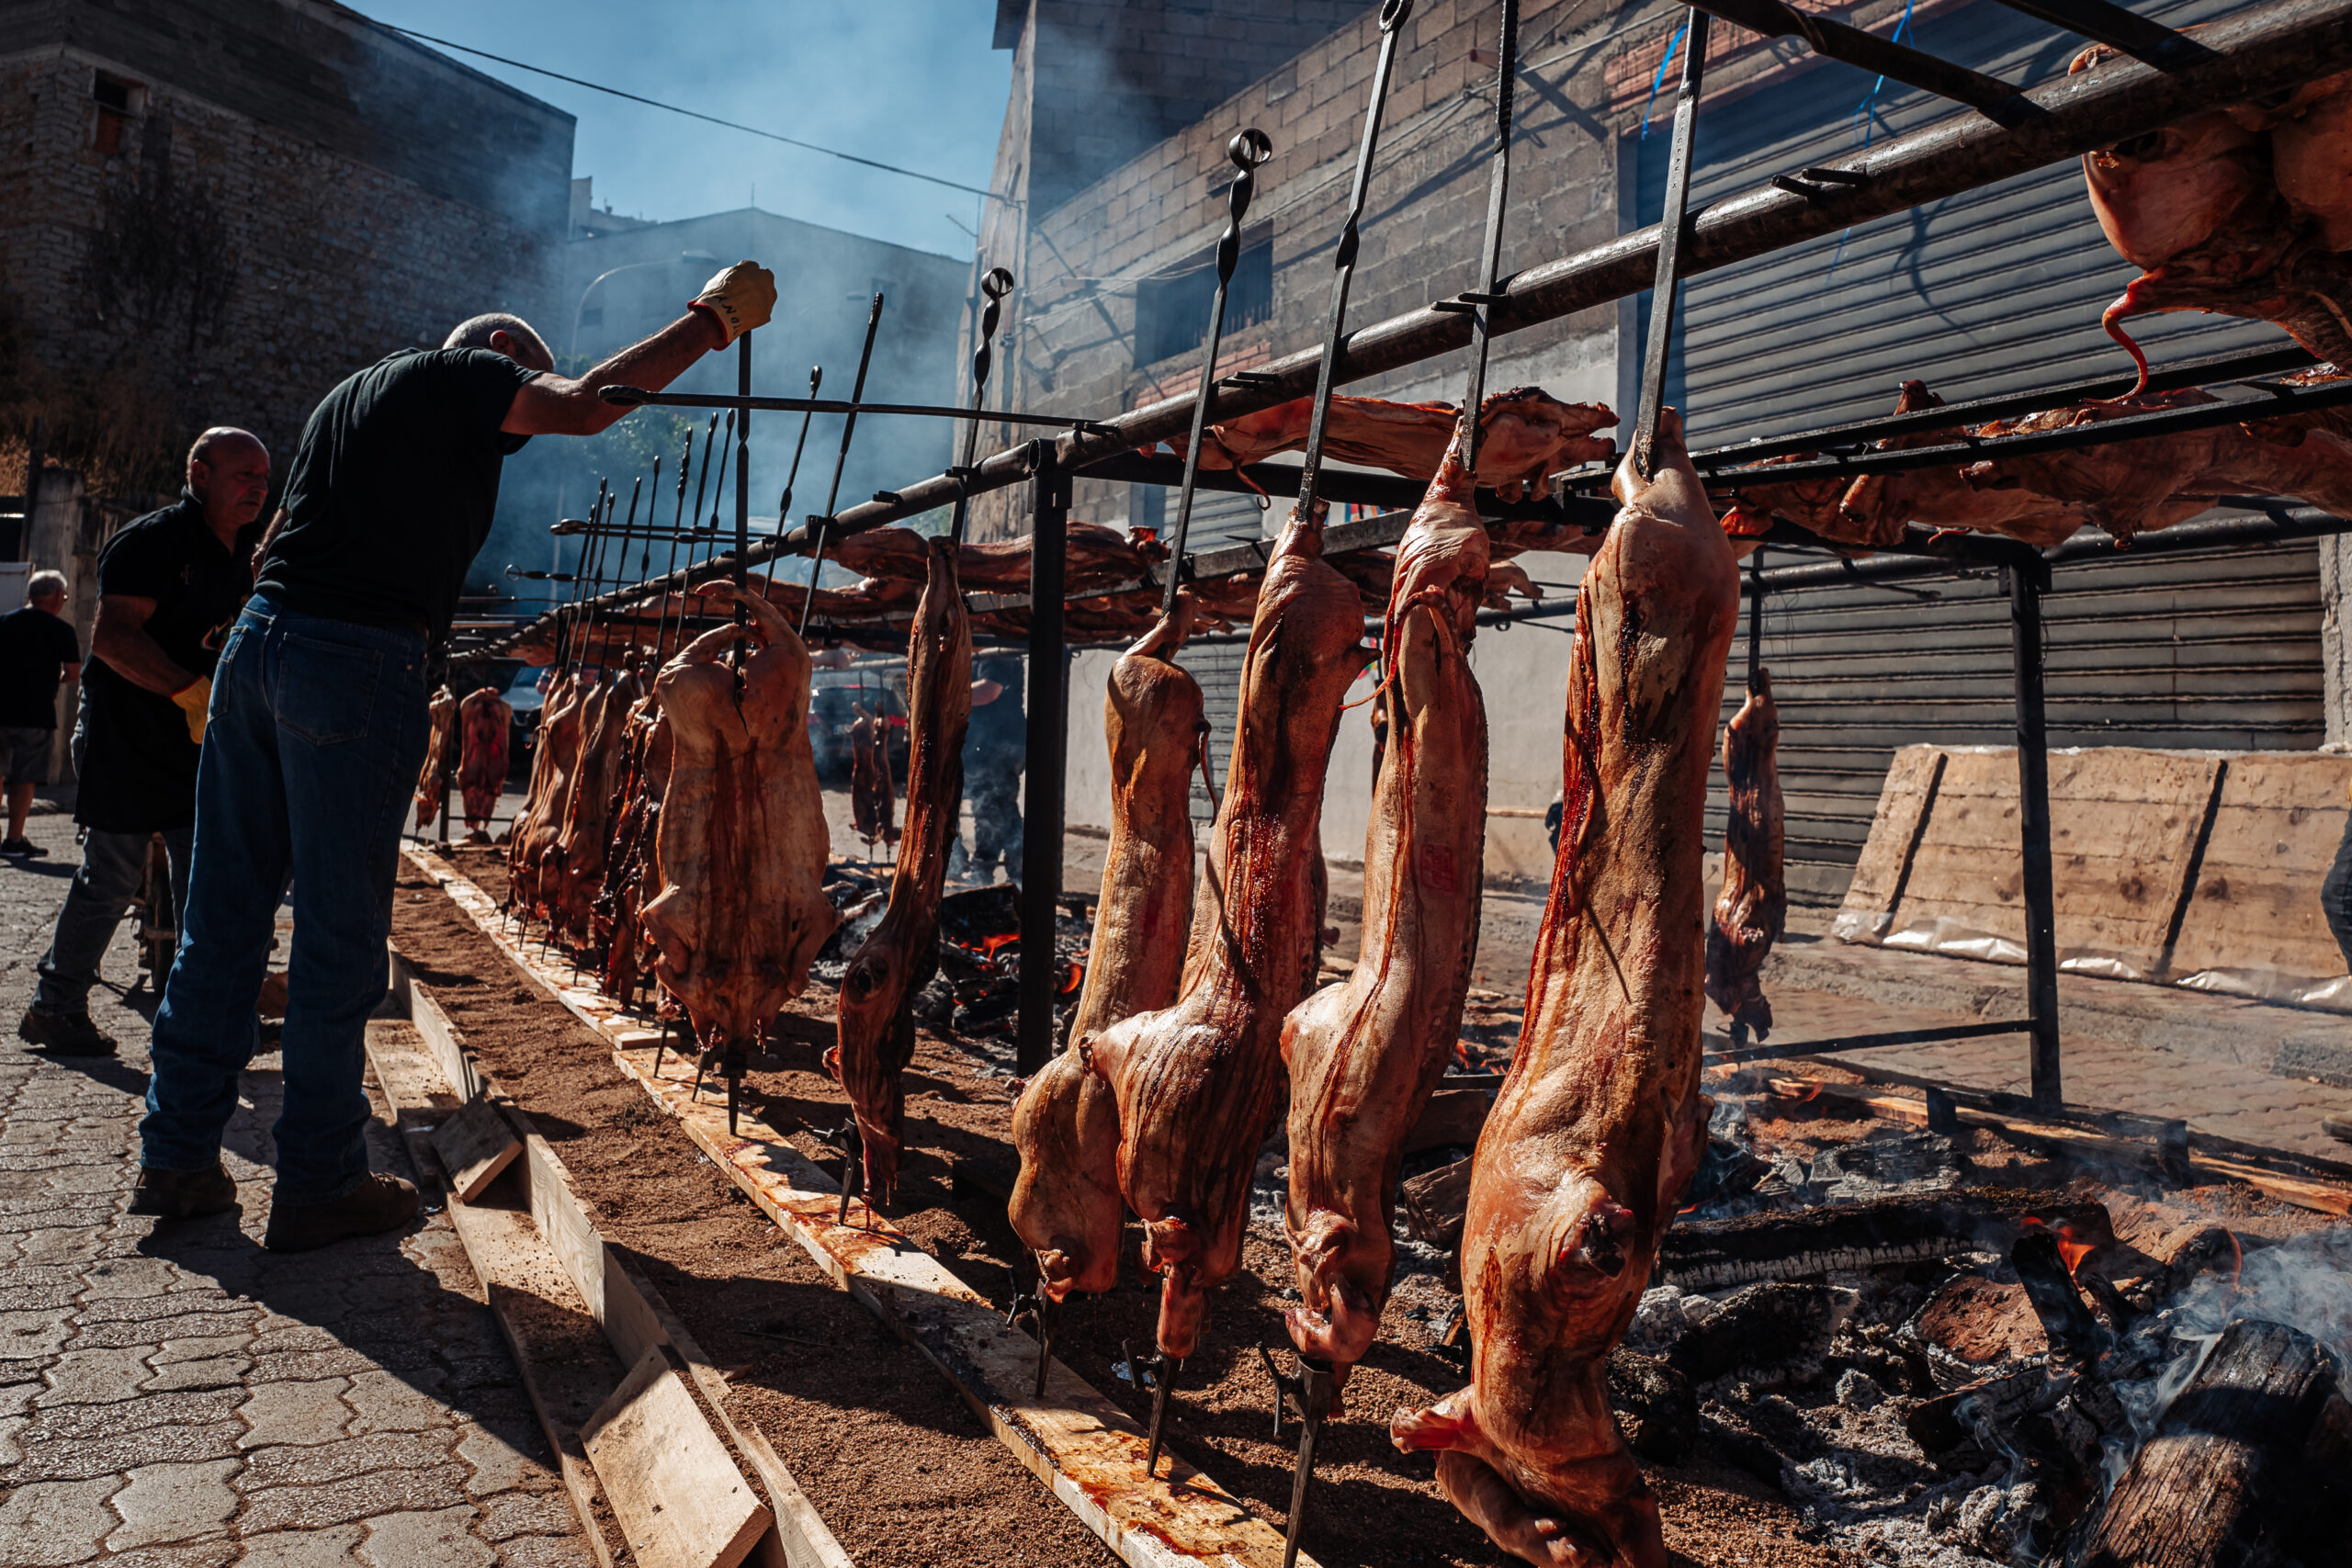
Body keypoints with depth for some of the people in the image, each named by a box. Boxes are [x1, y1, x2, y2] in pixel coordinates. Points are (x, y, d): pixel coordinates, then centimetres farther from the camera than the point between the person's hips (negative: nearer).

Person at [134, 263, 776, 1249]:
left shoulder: (352, 393, 27)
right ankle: (318, 1185, 7)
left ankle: (175, 1161, 21)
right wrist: (713, 318, -9)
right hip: (360, 660, -9)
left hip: (257, 638, 9)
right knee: (339, 934, -2)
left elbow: (275, 541, 27)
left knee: (224, 912, 12)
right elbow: (586, 405, -15)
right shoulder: (465, 372, 2)